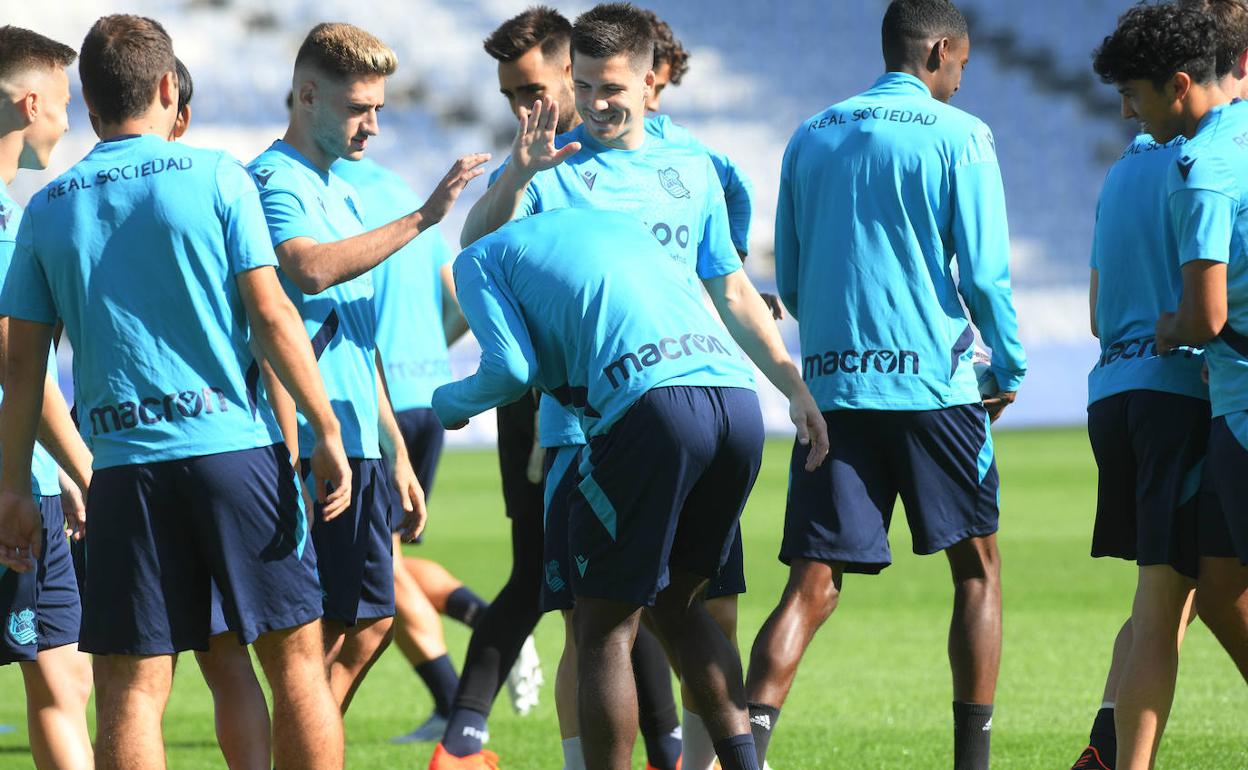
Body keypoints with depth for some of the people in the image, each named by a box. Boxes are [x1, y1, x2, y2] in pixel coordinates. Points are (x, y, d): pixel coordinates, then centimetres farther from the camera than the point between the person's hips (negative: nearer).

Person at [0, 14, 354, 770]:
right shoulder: (216, 177, 0)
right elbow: (272, 315, -5)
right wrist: (327, 430, -1)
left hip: (125, 463, 2)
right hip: (236, 446, -2)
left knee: (130, 688, 1)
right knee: (296, 656, 6)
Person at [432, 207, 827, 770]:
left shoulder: (481, 257, 18)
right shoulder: (620, 222, 35)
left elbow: (512, 367, 5)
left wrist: (449, 404, 23)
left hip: (651, 402, -6)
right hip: (740, 399, 6)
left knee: (604, 631, 3)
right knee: (678, 603, 22)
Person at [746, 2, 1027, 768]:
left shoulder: (811, 139, 12)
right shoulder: (958, 136, -3)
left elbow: (788, 280, 14)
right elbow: (985, 272, -6)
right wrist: (1010, 367, 7)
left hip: (831, 385, 4)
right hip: (934, 381, -4)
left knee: (812, 586, 0)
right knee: (978, 569, 12)